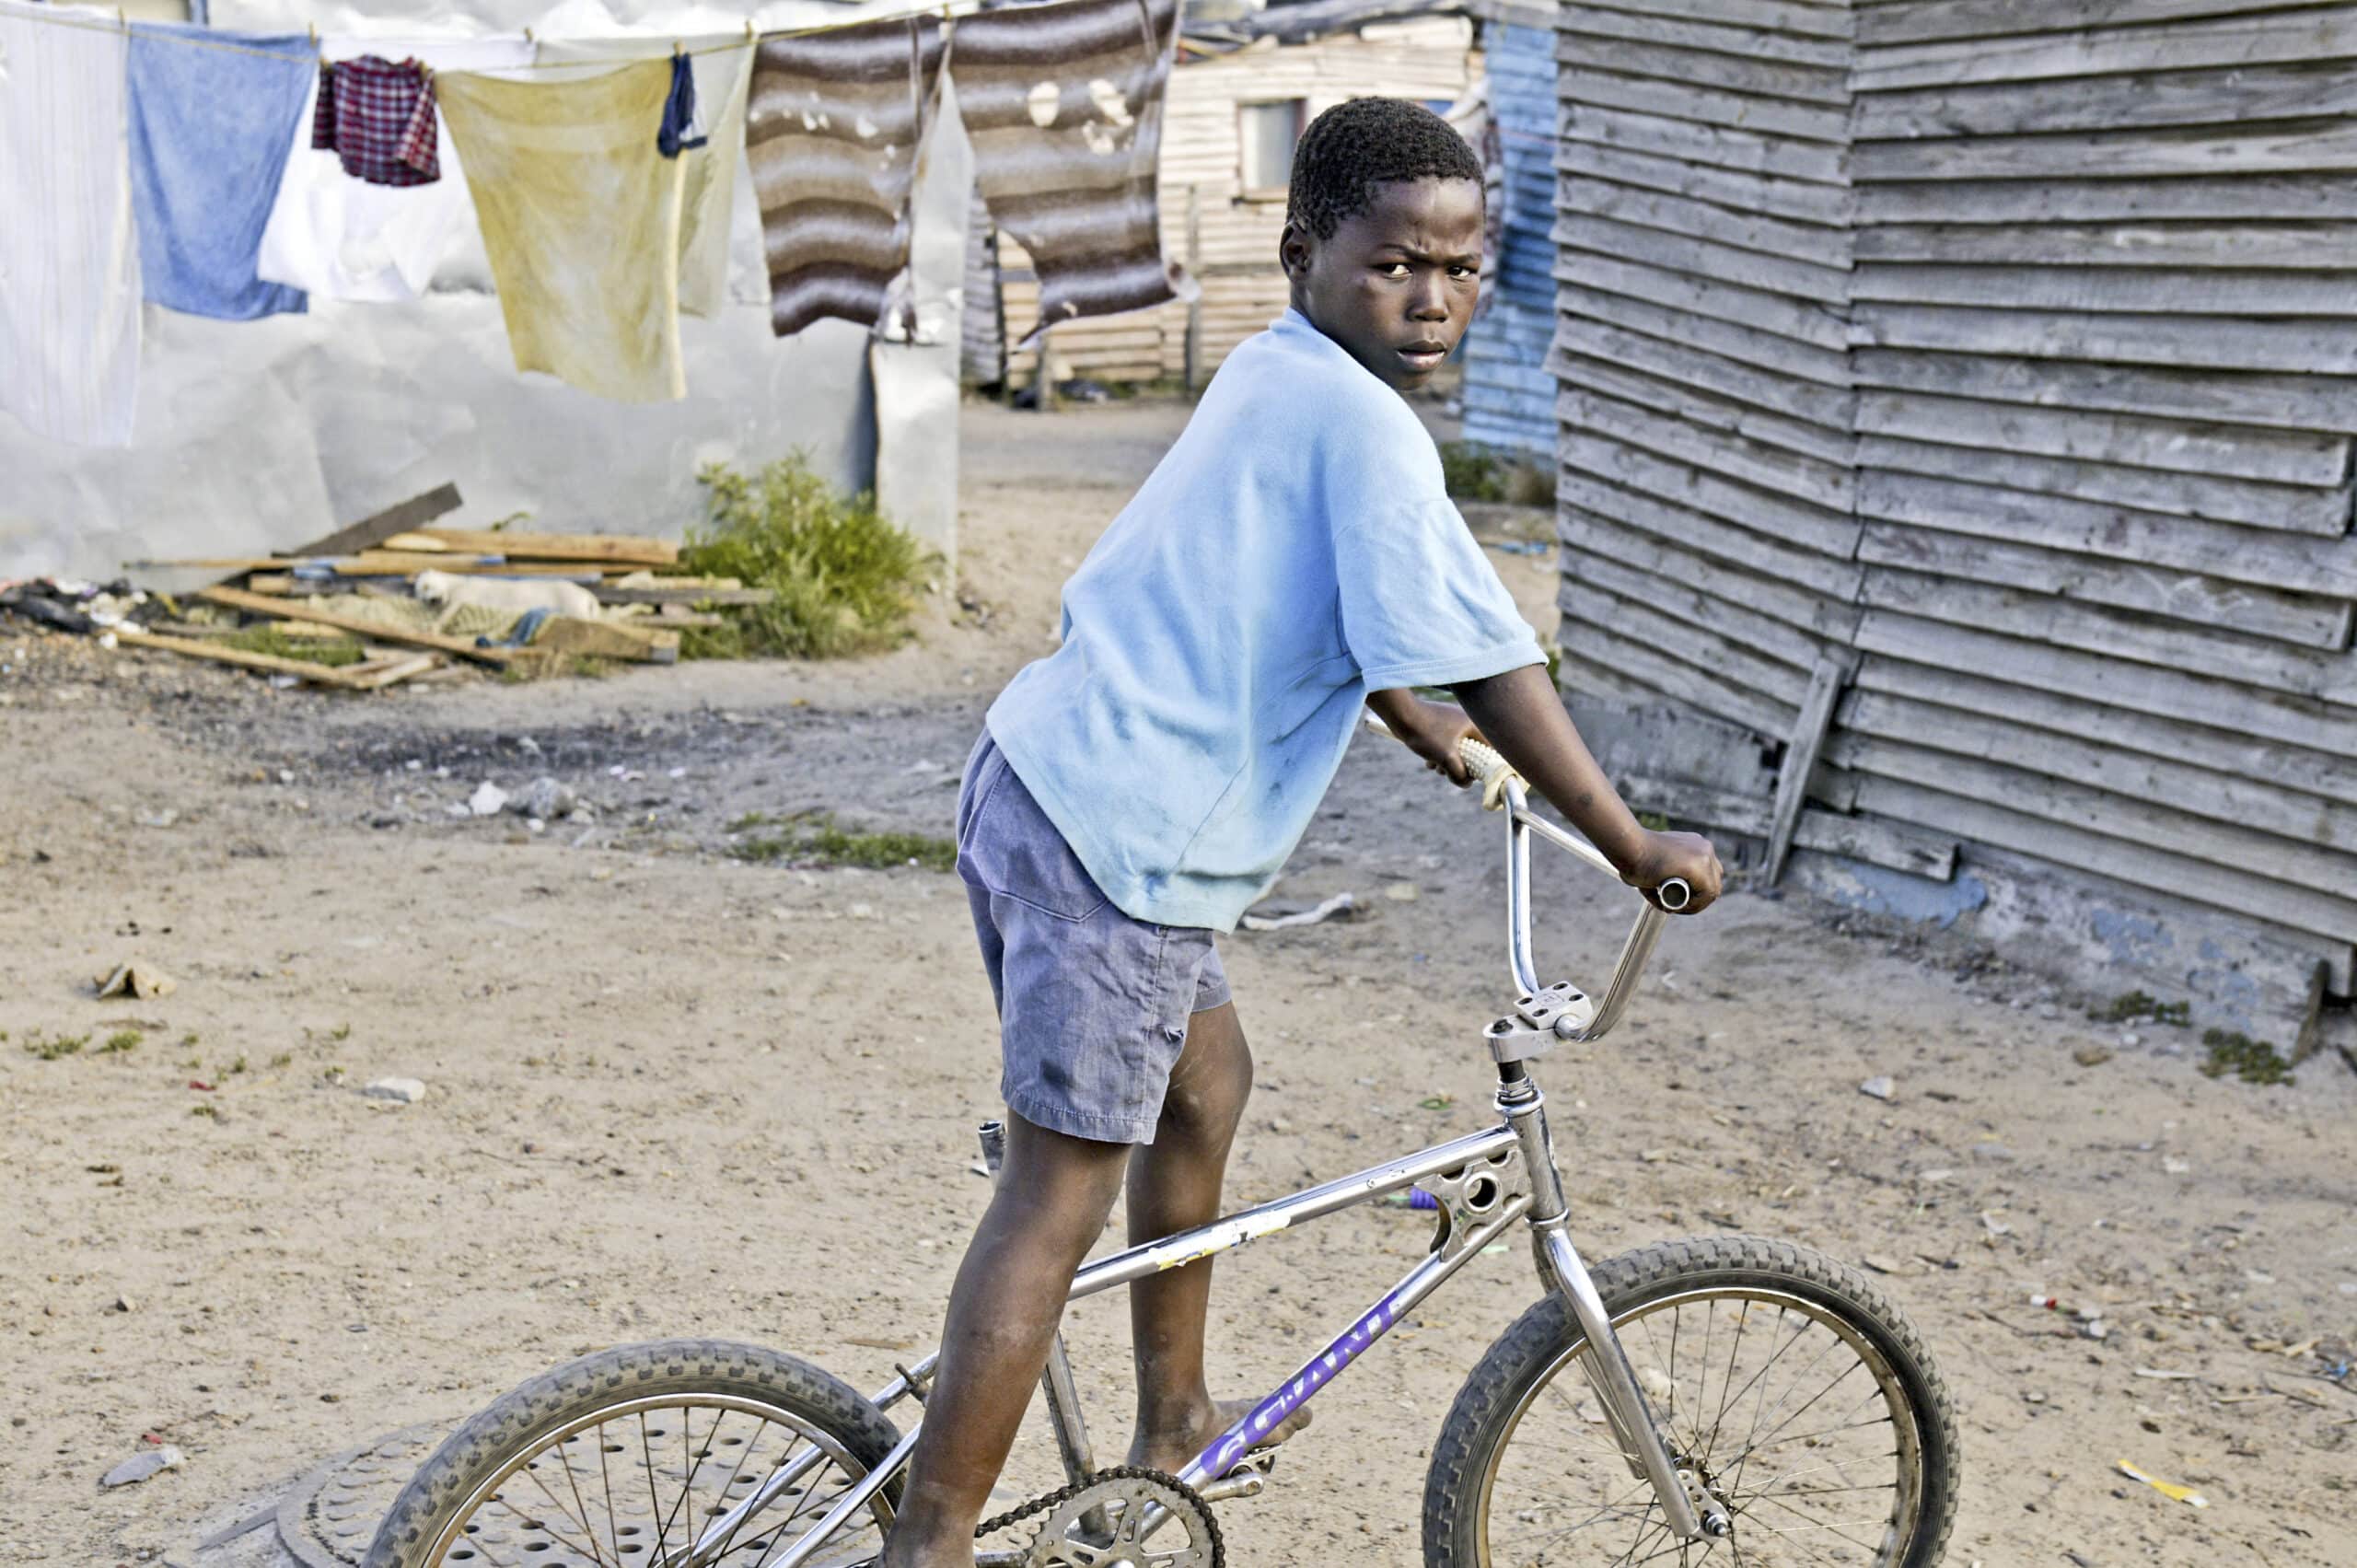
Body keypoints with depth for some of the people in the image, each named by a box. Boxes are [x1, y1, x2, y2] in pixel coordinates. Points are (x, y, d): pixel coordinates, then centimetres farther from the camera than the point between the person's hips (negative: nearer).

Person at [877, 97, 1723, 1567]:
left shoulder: (1280, 381, 15)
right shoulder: (1363, 425, -15)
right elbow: (1490, 665, -15)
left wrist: (1452, 754, 40)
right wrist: (1637, 848, -6)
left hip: (1040, 784, 11)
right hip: (1115, 841, -11)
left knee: (1207, 1080, 27)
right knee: (1060, 1199, -6)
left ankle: (1173, 1421, 42)